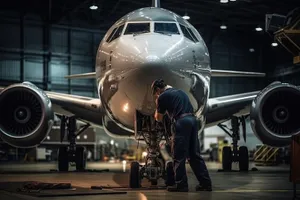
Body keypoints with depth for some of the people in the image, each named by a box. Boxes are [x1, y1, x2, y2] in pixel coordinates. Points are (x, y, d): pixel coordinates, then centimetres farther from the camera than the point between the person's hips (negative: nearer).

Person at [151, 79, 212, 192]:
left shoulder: (163, 97, 5)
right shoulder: (180, 92, 26)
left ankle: (181, 185, 0)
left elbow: (158, 118, 13)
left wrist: (157, 105, 27)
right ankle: (206, 183, 9)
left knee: (179, 156, -1)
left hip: (181, 121, -7)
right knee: (195, 154, 10)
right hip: (192, 119, 7)